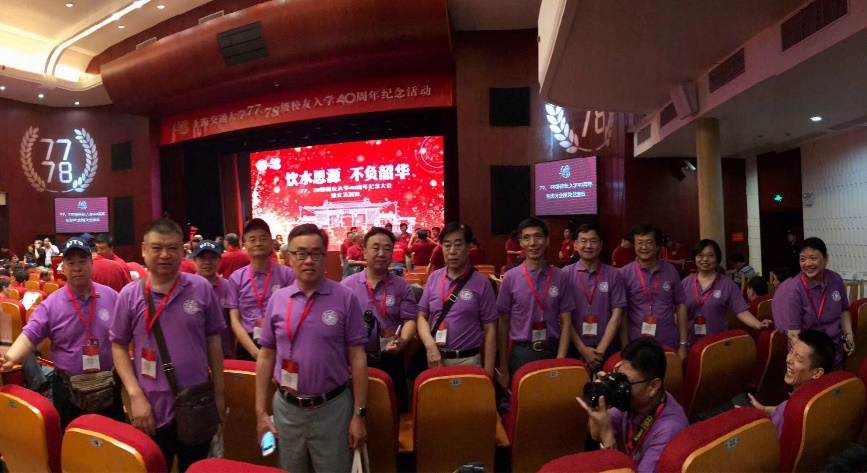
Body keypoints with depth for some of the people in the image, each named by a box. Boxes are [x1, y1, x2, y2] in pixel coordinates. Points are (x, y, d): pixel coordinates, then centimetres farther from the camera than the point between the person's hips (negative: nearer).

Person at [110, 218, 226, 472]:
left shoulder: (201, 288, -5)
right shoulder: (129, 295, -5)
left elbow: (213, 340, 2)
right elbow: (118, 346, 1)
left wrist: (219, 392, 3)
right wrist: (135, 395, -8)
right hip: (153, 409, 0)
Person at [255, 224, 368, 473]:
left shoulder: (345, 298, -9)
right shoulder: (277, 300, 0)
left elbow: (357, 358, -6)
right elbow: (266, 356, 6)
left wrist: (359, 413, -7)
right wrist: (260, 411, 4)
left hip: (333, 408, -3)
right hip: (286, 408, 3)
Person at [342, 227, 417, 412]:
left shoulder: (402, 286, 1)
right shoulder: (347, 284, 0)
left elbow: (409, 320, -4)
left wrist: (402, 341, -22)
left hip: (390, 361, 0)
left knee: (394, 410, 10)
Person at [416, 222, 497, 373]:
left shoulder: (481, 282, -8)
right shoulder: (434, 278, 2)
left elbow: (490, 330, -6)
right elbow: (422, 316, 5)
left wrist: (488, 372, -8)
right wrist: (430, 345, -12)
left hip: (468, 360, -3)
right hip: (436, 358, 3)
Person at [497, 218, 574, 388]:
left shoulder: (559, 277, -1)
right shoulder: (510, 278, -4)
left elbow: (566, 321, 1)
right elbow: (503, 323, 1)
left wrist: (560, 359, -8)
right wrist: (503, 367, 2)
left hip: (552, 351, 1)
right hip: (521, 353, -1)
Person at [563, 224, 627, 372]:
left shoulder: (614, 275, 0)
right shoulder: (566, 274, -4)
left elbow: (616, 315, -3)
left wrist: (600, 351, -9)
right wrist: (583, 349, -10)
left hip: (605, 349, 1)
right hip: (574, 348, -1)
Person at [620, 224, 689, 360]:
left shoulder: (670, 271, 2)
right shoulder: (625, 274, -5)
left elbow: (680, 306, 6)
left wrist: (683, 344, 2)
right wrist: (625, 347, -7)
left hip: (669, 345, 2)